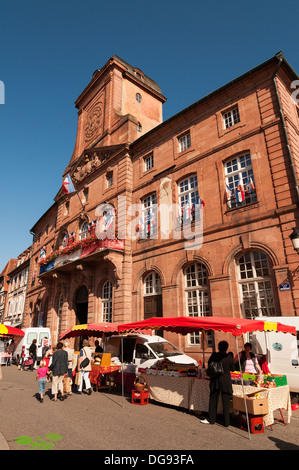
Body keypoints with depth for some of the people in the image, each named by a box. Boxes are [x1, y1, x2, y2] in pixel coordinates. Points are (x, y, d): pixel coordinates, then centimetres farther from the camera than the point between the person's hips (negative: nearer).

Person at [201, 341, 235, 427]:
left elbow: (209, 364, 1)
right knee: (226, 402, 11)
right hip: (226, 381, -1)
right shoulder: (229, 357, -15)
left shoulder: (214, 355, -11)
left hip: (215, 380, 1)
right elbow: (233, 369, -3)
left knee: (213, 400, 15)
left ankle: (211, 419, 27)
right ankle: (226, 422, 18)